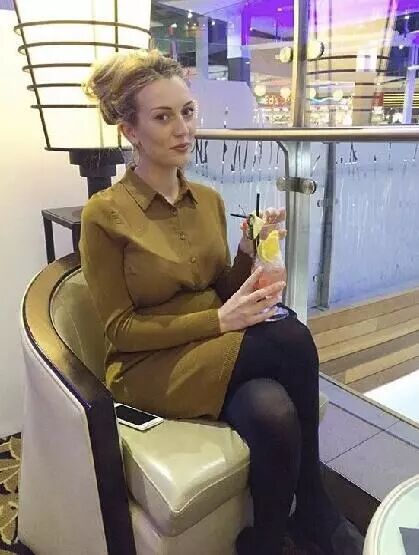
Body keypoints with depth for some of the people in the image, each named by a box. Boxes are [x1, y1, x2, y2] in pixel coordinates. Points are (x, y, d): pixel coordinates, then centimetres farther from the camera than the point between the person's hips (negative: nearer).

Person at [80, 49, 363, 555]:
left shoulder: (209, 200, 7)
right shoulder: (106, 214, -10)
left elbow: (223, 292, 11)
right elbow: (120, 329, -10)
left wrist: (249, 253, -10)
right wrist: (219, 321, -19)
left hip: (217, 351, 5)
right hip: (152, 365, -5)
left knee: (275, 415, -28)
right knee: (290, 338, -26)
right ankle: (313, 508, -3)